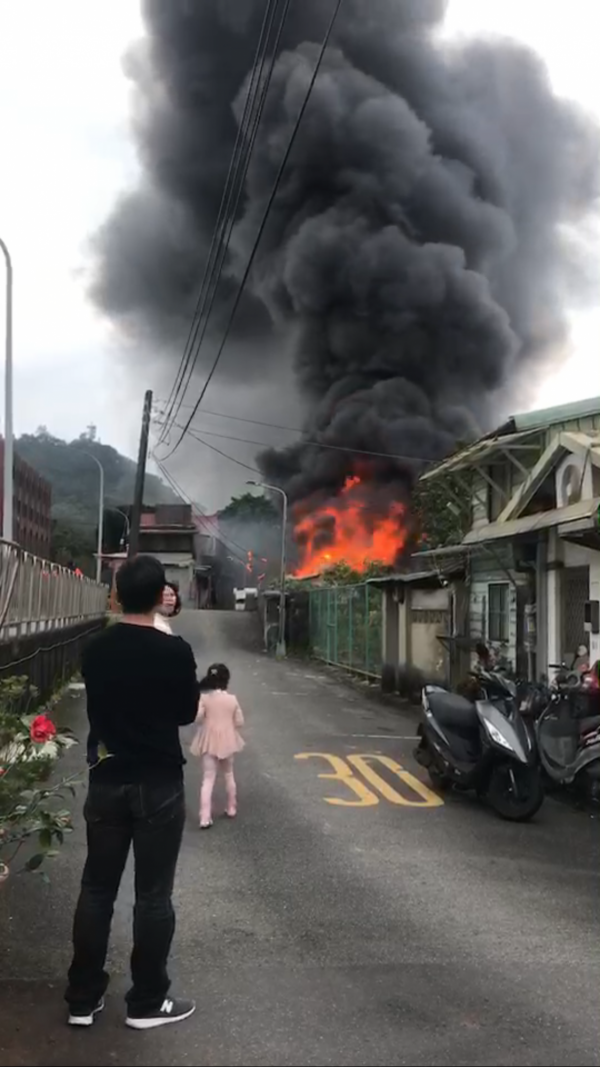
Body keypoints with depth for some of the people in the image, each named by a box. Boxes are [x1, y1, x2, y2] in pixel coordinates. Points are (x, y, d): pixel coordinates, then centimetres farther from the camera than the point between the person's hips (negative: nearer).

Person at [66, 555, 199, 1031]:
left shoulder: (95, 649, -1)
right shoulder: (174, 651, -14)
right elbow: (187, 713, -1)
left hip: (106, 780, 4)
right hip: (159, 784, -4)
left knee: (97, 889, 12)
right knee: (153, 894, 6)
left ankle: (83, 998, 21)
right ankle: (147, 1002, 15)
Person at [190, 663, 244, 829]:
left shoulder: (204, 698, -11)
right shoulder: (232, 699, -6)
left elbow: (197, 718, -20)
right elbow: (239, 722, -2)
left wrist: (207, 721, 1)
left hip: (209, 742, -2)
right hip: (228, 742, 2)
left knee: (208, 779, -2)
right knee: (229, 775, 22)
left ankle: (205, 818, -11)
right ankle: (231, 809, 32)